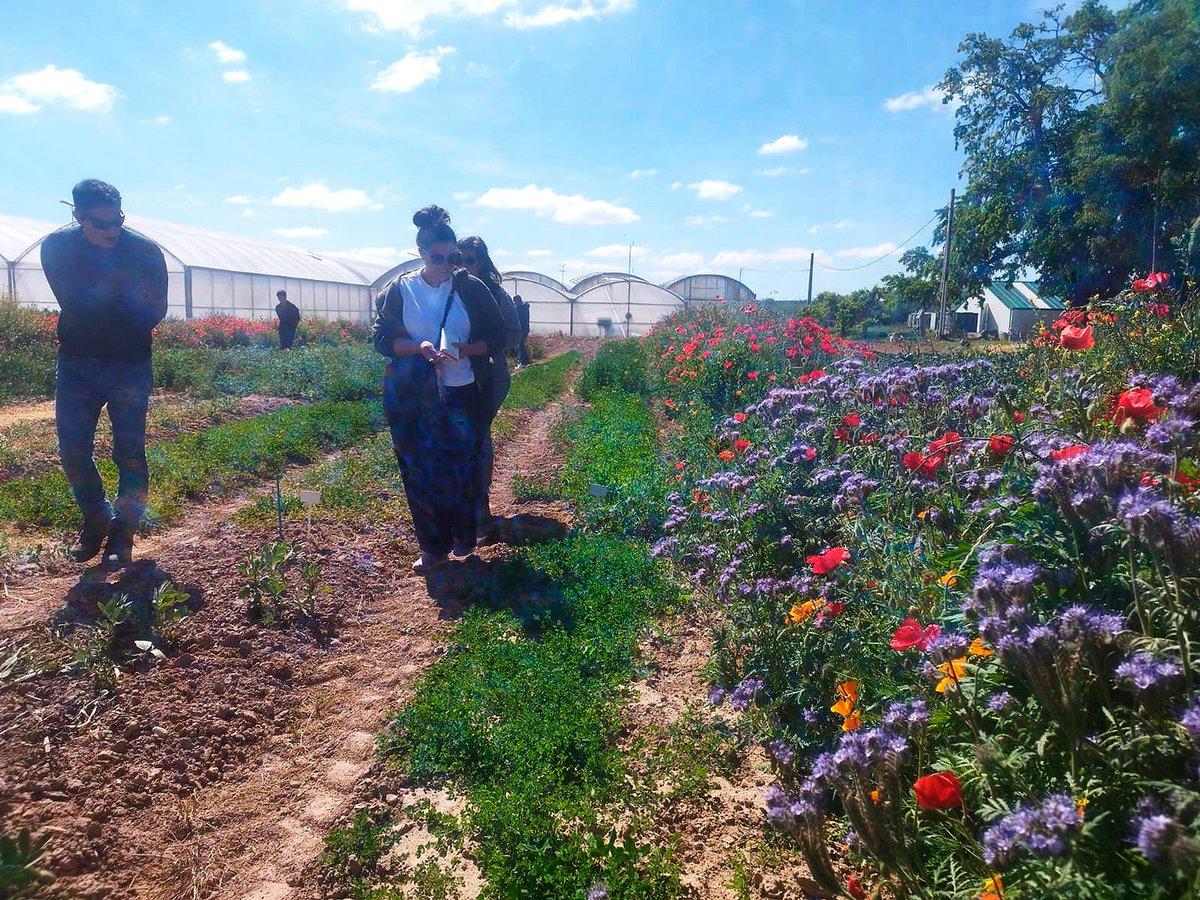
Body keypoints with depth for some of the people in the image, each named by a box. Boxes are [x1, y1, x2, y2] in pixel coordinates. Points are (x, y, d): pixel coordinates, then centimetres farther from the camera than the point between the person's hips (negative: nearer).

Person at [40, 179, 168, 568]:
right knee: (72, 450, 2)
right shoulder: (56, 247, -7)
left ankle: (122, 535, 6)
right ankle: (96, 519, 25)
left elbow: (156, 310, -5)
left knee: (130, 452, -3)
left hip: (129, 364, -2)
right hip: (76, 363, 2)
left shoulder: (146, 251, -13)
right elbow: (72, 302, -6)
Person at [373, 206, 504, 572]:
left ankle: (463, 536, 23)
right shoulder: (399, 291, 1)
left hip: (461, 395, -1)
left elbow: (497, 337, 2)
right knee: (419, 471, 3)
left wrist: (465, 349, -17)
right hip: (411, 398, 1)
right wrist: (419, 347, -17)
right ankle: (433, 547, 15)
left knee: (460, 469, 1)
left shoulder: (472, 289, 0)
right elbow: (382, 338, 1)